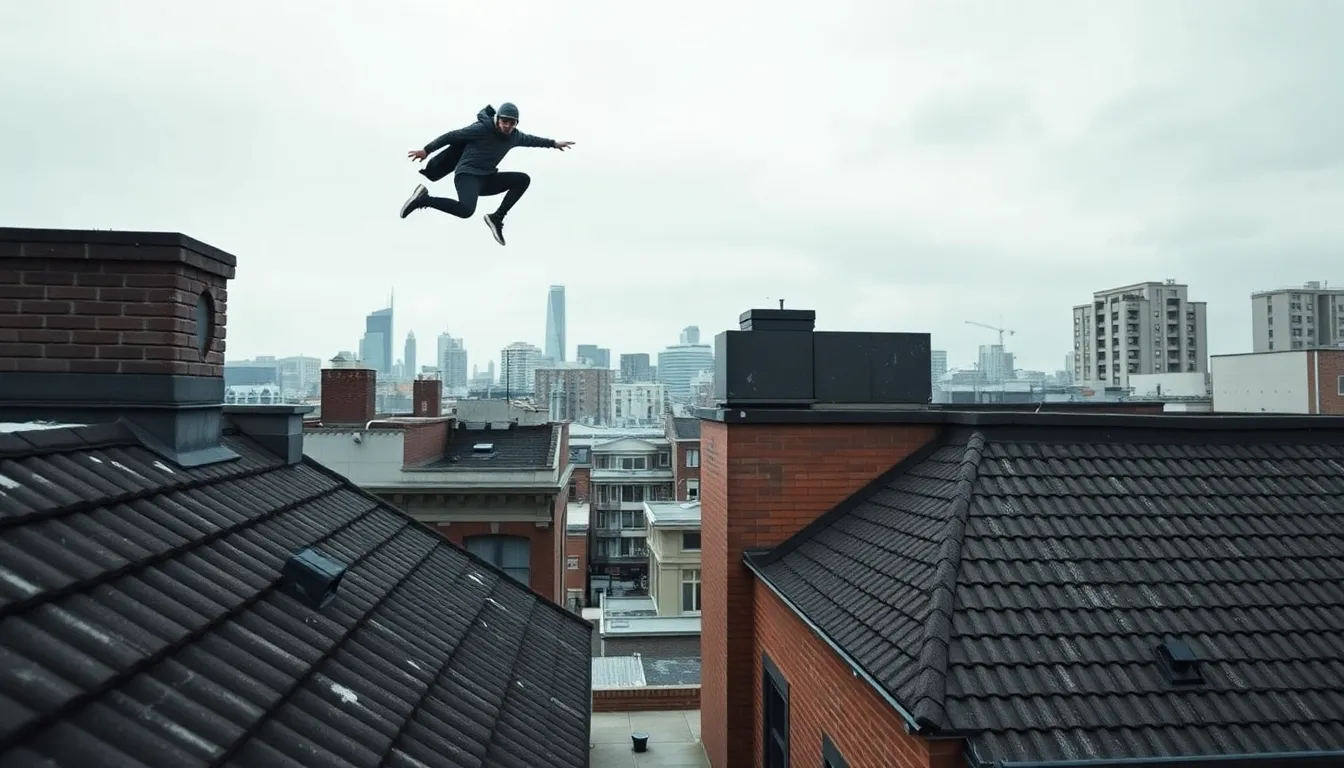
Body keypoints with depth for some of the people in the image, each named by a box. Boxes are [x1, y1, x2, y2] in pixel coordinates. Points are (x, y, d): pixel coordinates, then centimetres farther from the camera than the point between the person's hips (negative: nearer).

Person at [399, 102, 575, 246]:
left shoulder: (514, 136, 6)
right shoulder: (482, 128, -14)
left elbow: (530, 139, 28)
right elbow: (451, 136, -10)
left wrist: (554, 143, 38)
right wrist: (426, 150, -7)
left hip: (487, 179, 8)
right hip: (467, 175, -8)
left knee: (524, 179, -2)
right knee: (466, 210, -36)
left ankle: (497, 217, -2)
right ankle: (423, 199, -15)